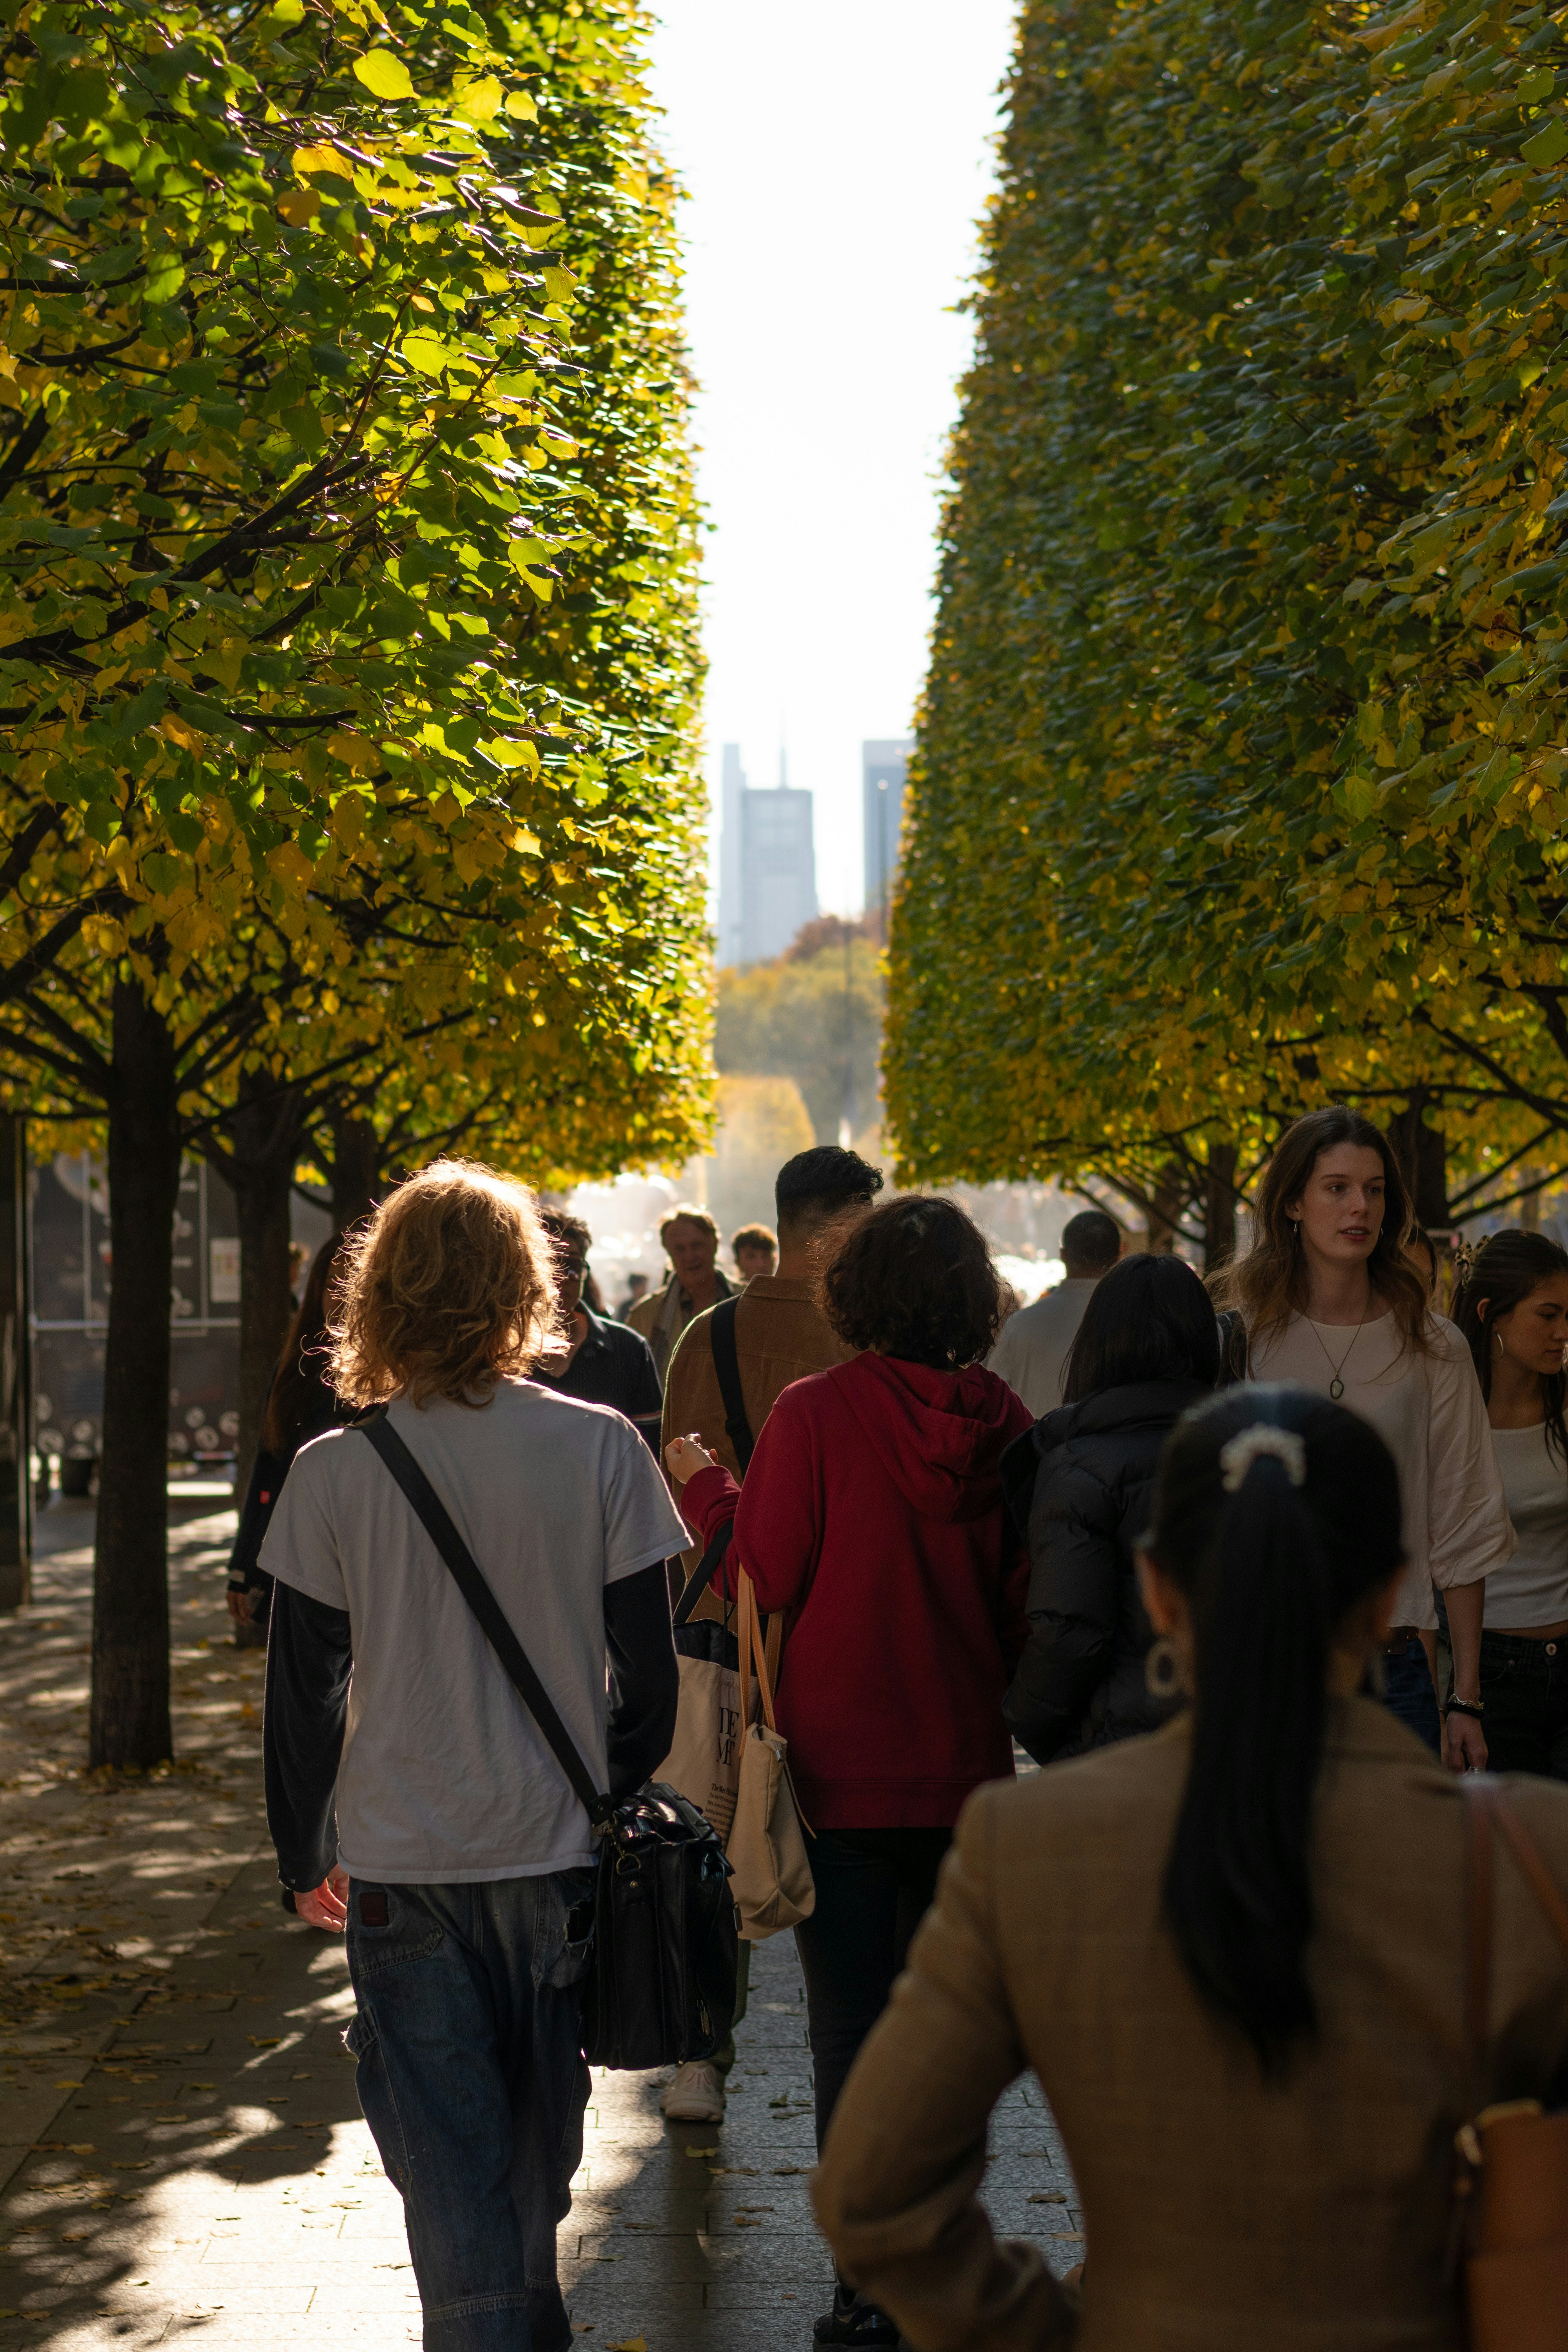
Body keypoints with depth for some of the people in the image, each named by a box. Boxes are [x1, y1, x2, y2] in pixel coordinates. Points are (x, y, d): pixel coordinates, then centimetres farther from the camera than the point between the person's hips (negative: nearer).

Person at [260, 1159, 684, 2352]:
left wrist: (304, 1853, 11)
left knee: (447, 2153, 6)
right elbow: (648, 1672, -3)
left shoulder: (335, 1472, -9)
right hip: (558, 1849, 2)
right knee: (539, 2130, 22)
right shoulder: (598, 1448, -8)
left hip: (402, 1862, -2)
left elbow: (304, 1694, -3)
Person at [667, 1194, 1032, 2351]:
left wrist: (707, 1489, 7)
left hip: (845, 1769, -4)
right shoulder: (1005, 1422, -4)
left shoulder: (816, 1413, -14)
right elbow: (1029, 1603, 3)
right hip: (967, 1768, 4)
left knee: (852, 2034, 4)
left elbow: (765, 1583, -9)